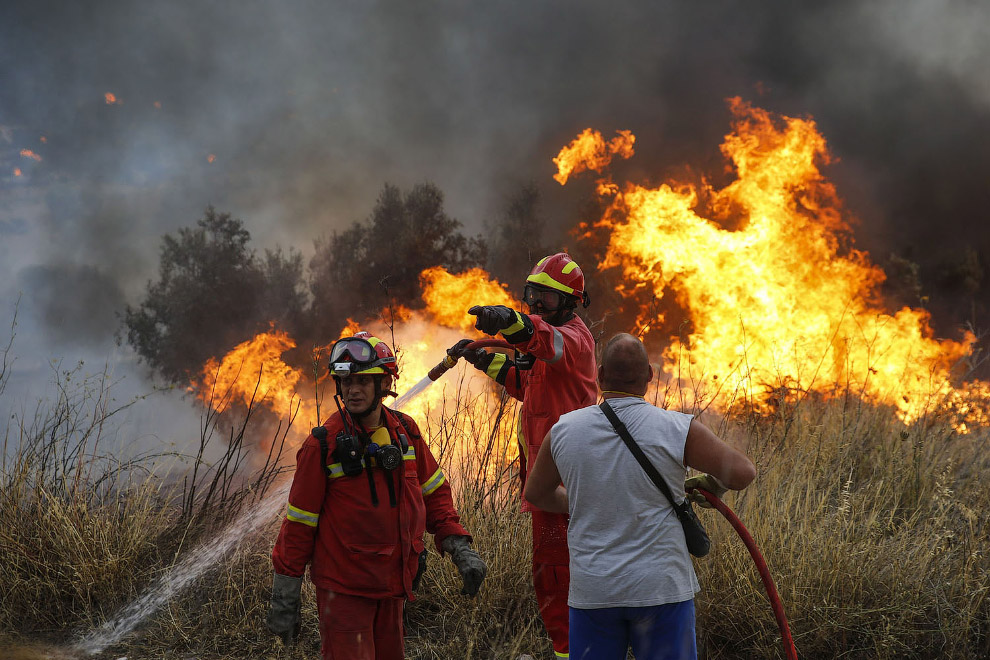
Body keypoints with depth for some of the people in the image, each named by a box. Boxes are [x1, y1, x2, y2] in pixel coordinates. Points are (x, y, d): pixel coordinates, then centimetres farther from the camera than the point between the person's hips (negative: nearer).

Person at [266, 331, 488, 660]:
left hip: (391, 586, 5)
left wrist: (460, 549, 1)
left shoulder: (405, 432, 3)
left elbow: (434, 494, 14)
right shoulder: (324, 444, -11)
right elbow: (299, 522, -7)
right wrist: (283, 599, -6)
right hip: (343, 588, -5)